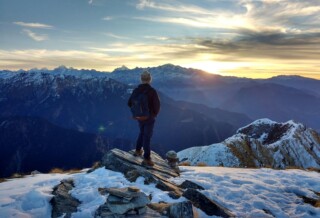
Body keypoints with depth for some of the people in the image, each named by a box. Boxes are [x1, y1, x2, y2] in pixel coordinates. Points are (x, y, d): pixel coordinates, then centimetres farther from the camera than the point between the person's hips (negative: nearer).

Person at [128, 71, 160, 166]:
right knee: (147, 136, 4)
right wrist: (155, 114, 4)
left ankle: (138, 150, 38)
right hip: (149, 117, -5)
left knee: (142, 132, 28)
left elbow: (130, 103, 2)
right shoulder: (152, 91, -21)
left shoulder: (136, 90, -6)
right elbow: (157, 105, -17)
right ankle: (146, 159, 8)